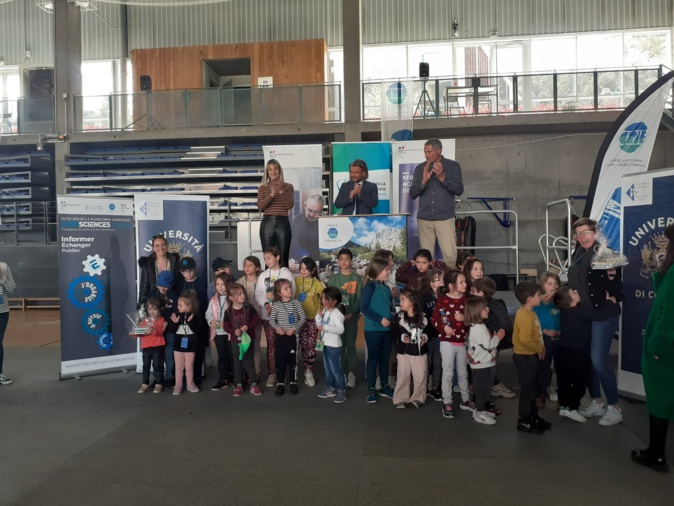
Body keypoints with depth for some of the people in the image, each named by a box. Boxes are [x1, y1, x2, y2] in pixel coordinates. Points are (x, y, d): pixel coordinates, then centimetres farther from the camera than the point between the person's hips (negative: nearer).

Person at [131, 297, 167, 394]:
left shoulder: (161, 320, -3)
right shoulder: (144, 320, 11)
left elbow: (160, 331, -17)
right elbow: (140, 331, 6)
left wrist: (153, 331, -36)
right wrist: (135, 333, -15)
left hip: (157, 346, -4)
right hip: (146, 346, 4)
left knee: (157, 365, 2)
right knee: (146, 365, 10)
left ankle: (158, 384, 11)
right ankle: (145, 384, 18)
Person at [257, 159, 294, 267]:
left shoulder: (288, 186, 8)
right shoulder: (263, 188, 10)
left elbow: (290, 205, -3)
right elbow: (260, 207, -2)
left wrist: (281, 191, -12)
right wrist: (272, 194, -14)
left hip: (283, 223, -1)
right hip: (267, 223, 1)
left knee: (283, 258, 2)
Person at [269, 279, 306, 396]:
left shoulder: (296, 303, -4)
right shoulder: (276, 305, -3)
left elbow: (303, 318, -3)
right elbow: (271, 319, 2)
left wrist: (294, 328, -14)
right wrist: (278, 328, -15)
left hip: (292, 336, 0)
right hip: (280, 336, 0)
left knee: (292, 359, 8)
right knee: (280, 360, 6)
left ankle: (293, 382, 22)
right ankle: (280, 383, 17)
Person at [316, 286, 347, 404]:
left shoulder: (336, 313, -19)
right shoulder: (324, 311, 6)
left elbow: (341, 329, -29)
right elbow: (319, 326, 11)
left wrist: (325, 327, -30)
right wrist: (319, 316, -5)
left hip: (334, 346, -9)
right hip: (326, 344, 9)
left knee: (336, 369, -1)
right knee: (327, 368, 18)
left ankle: (341, 391, 10)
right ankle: (330, 389, 30)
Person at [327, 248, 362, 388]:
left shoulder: (357, 278, 2)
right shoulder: (333, 279, 6)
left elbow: (359, 299, -2)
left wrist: (351, 314, -13)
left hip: (352, 316, -1)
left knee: (351, 344, -1)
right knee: (340, 345, 4)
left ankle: (351, 373, 6)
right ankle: (342, 373, 12)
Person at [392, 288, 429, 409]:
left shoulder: (422, 317, -4)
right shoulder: (399, 316, -4)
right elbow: (393, 332, -2)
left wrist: (425, 336, -10)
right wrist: (401, 337, -18)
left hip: (420, 352, 1)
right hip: (403, 352, 0)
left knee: (420, 377, 7)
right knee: (403, 376, 4)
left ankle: (418, 398, 24)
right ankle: (401, 399, 15)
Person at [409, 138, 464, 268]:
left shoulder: (453, 166, 3)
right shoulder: (420, 168, 8)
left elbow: (459, 190, -4)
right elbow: (412, 194, 3)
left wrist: (442, 177, -16)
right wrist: (424, 181, -14)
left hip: (445, 218, -2)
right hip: (424, 219, 2)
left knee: (450, 255, -7)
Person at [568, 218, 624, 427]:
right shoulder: (578, 255, 7)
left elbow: (616, 285, -14)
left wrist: (612, 276, -29)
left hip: (604, 314, -7)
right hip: (583, 314, 7)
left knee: (599, 360, -6)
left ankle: (614, 408, 11)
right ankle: (596, 403, 27)